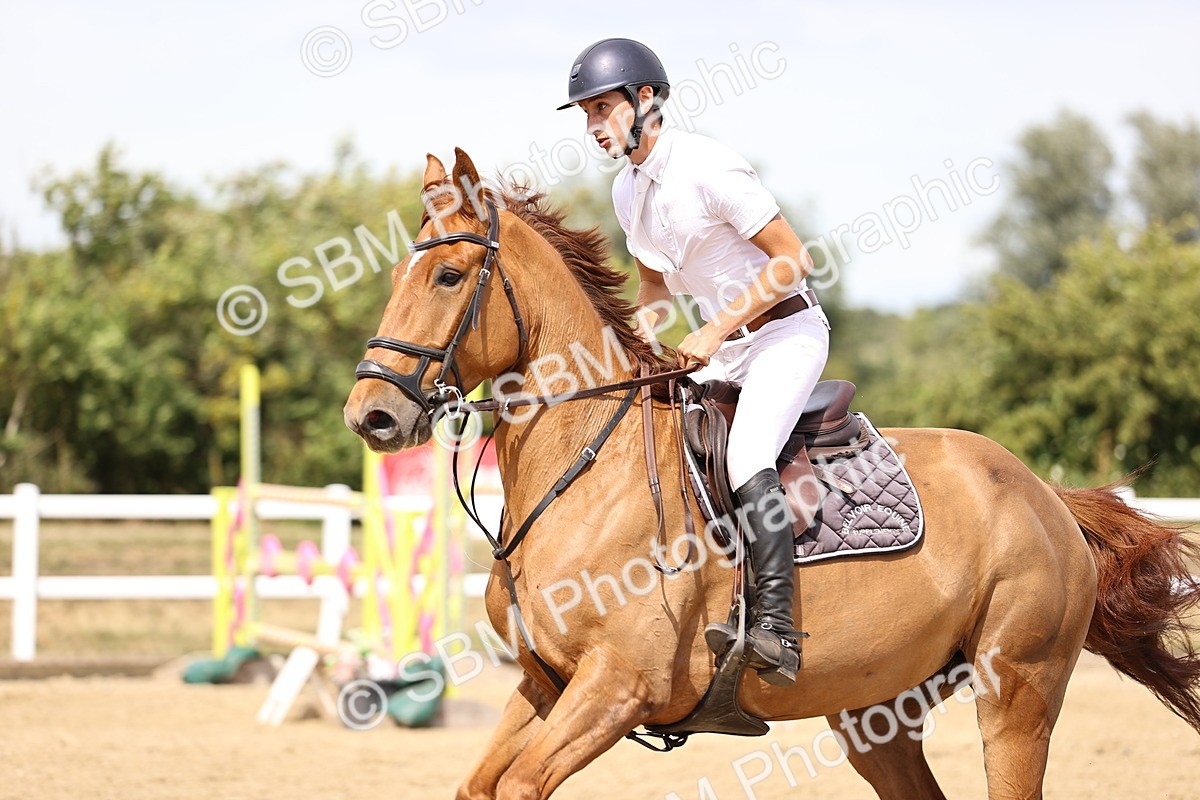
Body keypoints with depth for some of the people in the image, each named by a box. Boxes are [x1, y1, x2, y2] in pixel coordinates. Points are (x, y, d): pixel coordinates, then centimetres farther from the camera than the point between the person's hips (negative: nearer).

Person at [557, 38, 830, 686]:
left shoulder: (708, 168, -19)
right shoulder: (627, 191, 7)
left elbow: (794, 260, -19)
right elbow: (654, 285, 22)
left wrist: (716, 330, -21)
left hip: (787, 330, -9)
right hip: (723, 347, 9)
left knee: (744, 456, -30)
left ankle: (776, 631, -36)